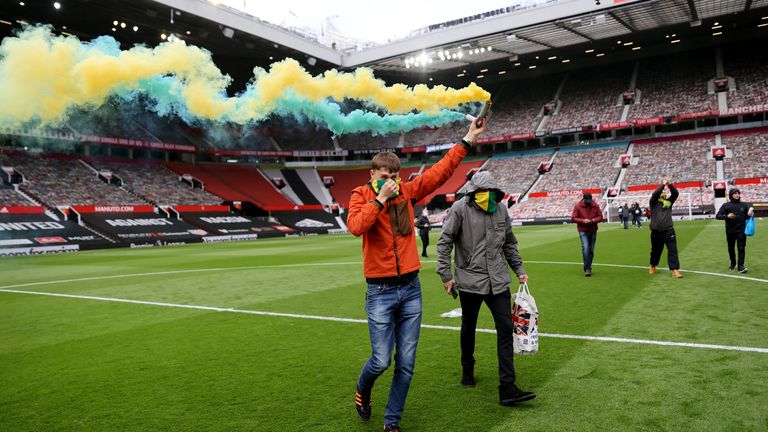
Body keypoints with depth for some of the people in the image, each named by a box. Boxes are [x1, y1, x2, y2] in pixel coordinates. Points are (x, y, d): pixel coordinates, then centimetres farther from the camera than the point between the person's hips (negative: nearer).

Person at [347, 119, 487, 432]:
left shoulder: (407, 191, 6)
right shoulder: (361, 196, -3)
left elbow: (441, 171, 7)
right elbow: (355, 227, -23)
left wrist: (468, 140, 6)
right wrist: (380, 198, -19)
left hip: (411, 289, 4)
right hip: (380, 292, -4)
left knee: (406, 363, 7)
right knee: (381, 360, -2)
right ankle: (362, 391, 33)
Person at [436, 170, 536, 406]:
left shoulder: (500, 210, 5)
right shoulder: (461, 208, -9)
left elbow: (509, 244, 18)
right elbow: (445, 242, -6)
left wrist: (519, 269, 14)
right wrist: (445, 275, -8)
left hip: (498, 281, 3)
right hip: (470, 279, -3)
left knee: (506, 329, -3)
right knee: (468, 329, 14)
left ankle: (507, 388, 0)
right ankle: (467, 370, 40)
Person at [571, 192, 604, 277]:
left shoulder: (595, 206, 2)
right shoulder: (578, 206, -6)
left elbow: (600, 217, 5)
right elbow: (573, 218, -6)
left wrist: (593, 220, -16)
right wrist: (583, 221, -20)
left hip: (593, 231, 3)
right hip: (583, 231, -3)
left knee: (591, 250, 9)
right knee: (585, 248, -17)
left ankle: (589, 267, 25)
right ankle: (587, 269, -13)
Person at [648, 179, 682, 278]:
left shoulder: (668, 201, 11)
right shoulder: (654, 202, 4)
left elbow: (675, 193, -2)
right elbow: (655, 194, -15)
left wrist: (670, 185, -14)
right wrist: (663, 184, -16)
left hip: (669, 230, 1)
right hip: (656, 231, -1)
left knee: (673, 250, -7)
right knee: (656, 251, 13)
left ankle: (675, 270, -8)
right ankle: (652, 266, 36)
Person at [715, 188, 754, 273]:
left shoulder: (744, 205, 6)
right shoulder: (726, 205, 1)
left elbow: (749, 215, 13)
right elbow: (718, 216, -4)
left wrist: (751, 212, -11)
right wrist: (727, 216, -22)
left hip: (741, 230, 0)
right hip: (730, 231, 0)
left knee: (741, 248, -6)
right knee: (731, 248, 12)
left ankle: (741, 266, -9)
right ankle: (733, 264, 31)